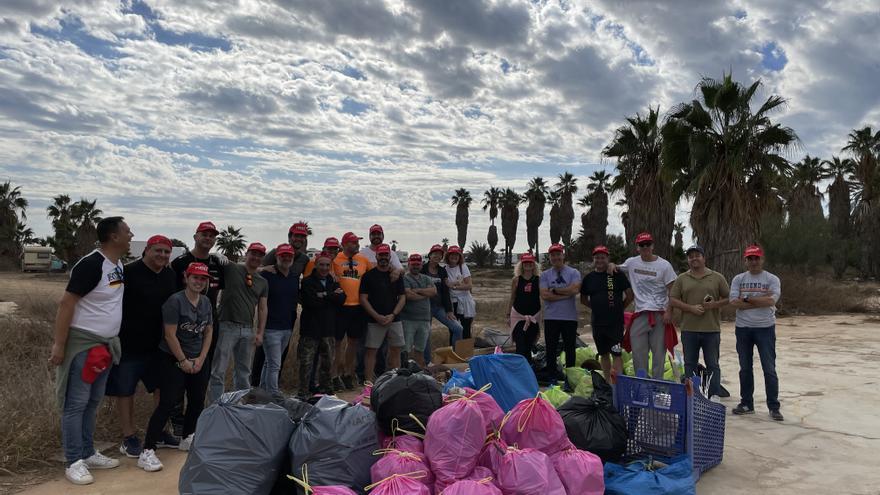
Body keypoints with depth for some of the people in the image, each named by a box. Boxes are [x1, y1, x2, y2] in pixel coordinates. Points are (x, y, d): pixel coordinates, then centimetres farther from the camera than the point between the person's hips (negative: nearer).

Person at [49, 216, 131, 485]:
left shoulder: (119, 265, 7)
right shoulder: (91, 264, -19)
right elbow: (66, 303, -19)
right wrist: (59, 345, -20)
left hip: (106, 344, 8)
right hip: (82, 343, -8)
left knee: (93, 402, 15)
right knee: (76, 404, 0)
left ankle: (88, 454, 26)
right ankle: (74, 462, 8)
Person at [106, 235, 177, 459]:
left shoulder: (171, 276, 6)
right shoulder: (129, 272, -14)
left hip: (159, 344, 6)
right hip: (129, 345, -6)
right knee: (125, 391, 6)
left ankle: (161, 432, 28)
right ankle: (129, 437, 19)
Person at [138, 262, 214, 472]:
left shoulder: (206, 302, 6)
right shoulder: (175, 301, -15)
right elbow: (170, 335, -16)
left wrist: (200, 359, -1)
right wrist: (183, 361, -12)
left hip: (198, 361, 7)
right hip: (172, 359, -7)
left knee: (197, 400, 11)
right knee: (168, 402, -11)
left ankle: (187, 438, 32)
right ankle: (147, 451, -6)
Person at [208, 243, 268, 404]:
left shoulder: (263, 282, 12)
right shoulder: (232, 269, -1)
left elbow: (262, 308, 13)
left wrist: (260, 333, 7)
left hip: (248, 330, 5)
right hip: (227, 326, -5)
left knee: (244, 372, 14)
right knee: (219, 371, -4)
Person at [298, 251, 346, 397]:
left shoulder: (333, 282, 13)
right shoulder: (307, 282, -2)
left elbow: (342, 299, -3)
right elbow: (311, 302, -17)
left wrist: (325, 295, -15)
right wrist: (332, 296, -10)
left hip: (329, 328, 5)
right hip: (310, 327, -5)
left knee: (327, 362, 13)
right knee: (306, 362, -3)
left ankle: (325, 389, 25)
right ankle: (303, 392, 6)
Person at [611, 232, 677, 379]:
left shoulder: (664, 265, -2)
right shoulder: (631, 263, 8)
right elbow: (617, 269, 27)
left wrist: (669, 311, -10)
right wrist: (612, 265, 3)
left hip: (659, 314, -3)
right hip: (639, 314, 3)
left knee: (659, 351, 3)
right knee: (638, 351, 5)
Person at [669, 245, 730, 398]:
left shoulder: (717, 278, 6)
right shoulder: (682, 279, 7)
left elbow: (729, 298, 6)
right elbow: (673, 299, 2)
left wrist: (715, 304, -12)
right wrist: (691, 308, -11)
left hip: (711, 329, -1)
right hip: (689, 329, 1)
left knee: (713, 366, 4)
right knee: (690, 365, 9)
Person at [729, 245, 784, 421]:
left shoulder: (772, 279, -1)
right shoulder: (738, 279, 6)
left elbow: (771, 301, -18)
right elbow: (734, 302, -8)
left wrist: (747, 298, -12)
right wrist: (761, 301, -12)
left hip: (765, 328, -3)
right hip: (743, 328, 3)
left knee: (769, 369, -1)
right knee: (745, 368, 10)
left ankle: (774, 407, 7)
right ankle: (746, 404, 21)